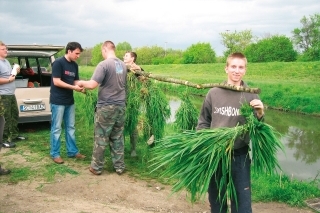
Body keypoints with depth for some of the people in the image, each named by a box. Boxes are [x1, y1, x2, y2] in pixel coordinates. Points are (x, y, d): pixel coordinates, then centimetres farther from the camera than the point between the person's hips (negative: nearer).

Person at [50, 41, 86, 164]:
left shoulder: (75, 65, 10)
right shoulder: (58, 63, -13)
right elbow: (56, 81, -18)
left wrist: (81, 88, -9)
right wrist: (73, 87, -21)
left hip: (69, 101, 8)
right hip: (58, 101, -7)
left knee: (70, 127, 13)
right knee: (56, 128, 1)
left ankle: (72, 151, 23)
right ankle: (55, 154, 11)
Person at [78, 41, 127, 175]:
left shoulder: (104, 64, -15)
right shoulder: (123, 65, 8)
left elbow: (92, 85, -19)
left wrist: (82, 83, 1)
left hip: (106, 107, -6)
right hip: (120, 106, 6)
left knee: (101, 139, 6)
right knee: (118, 138, 13)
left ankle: (97, 167, 17)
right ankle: (119, 167, 19)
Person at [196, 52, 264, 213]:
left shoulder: (251, 95, -4)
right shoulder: (214, 93, 0)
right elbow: (203, 122, 10)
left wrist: (259, 115, -22)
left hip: (240, 155, -2)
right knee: (216, 199, 18)